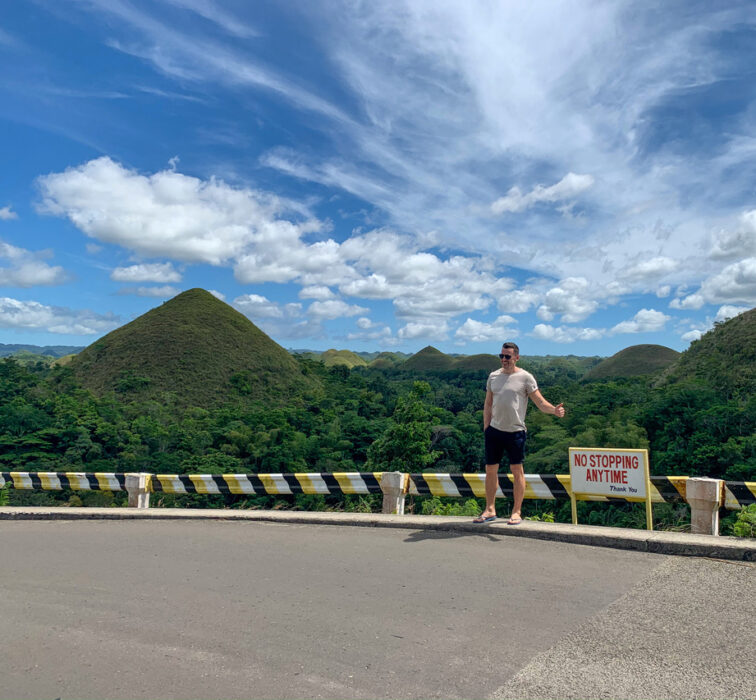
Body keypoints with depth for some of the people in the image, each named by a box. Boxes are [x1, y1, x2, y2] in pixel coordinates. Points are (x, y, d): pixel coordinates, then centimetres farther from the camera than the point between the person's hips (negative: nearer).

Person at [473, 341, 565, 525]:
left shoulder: (525, 377, -1)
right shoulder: (493, 376, 12)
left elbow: (540, 402, -4)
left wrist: (554, 410, -23)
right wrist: (486, 427, 10)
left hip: (515, 432, -4)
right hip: (494, 430, 4)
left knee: (517, 471, 1)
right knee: (490, 470, 7)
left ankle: (516, 512, 13)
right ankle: (490, 510, 19)